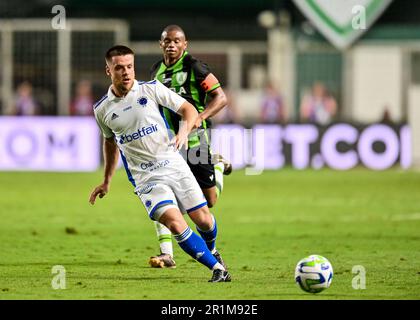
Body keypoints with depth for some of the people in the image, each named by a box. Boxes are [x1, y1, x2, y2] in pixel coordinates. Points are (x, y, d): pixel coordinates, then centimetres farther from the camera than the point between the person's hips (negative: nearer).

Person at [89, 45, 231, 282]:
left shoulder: (151, 89, -2)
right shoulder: (102, 109, 3)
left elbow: (189, 109, 2)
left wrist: (184, 131, -19)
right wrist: (106, 181, 25)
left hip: (174, 165, 0)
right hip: (145, 178, 0)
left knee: (204, 220, -2)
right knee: (175, 223, -21)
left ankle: (211, 251, 34)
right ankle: (217, 268, -11)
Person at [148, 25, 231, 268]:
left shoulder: (195, 68, -10)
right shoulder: (157, 71, 8)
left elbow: (221, 98, -12)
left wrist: (200, 117, -25)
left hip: (194, 139, -4)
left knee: (209, 201, 7)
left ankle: (218, 166, 40)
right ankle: (167, 254, -10)